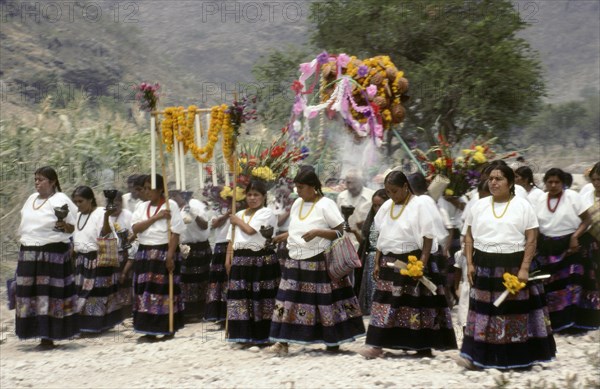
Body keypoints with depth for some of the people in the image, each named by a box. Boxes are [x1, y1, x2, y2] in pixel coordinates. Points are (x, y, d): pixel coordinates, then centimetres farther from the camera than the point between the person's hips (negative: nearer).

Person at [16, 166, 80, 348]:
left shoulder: (60, 200, -5)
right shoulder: (31, 199, 17)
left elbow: (73, 228, -7)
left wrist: (64, 226, -27)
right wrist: (23, 240, 19)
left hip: (52, 253, -7)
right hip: (29, 253, 7)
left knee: (50, 295, -6)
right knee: (30, 294, 5)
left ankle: (49, 337, -2)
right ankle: (42, 333, 11)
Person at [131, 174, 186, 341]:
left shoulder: (171, 205, -5)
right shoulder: (142, 206, 12)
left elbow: (175, 232, -11)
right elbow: (135, 228, -3)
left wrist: (170, 255, -19)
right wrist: (156, 217, -13)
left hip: (164, 252, -6)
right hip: (145, 253, 6)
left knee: (165, 291, -3)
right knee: (146, 291, 3)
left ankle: (169, 330, 5)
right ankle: (150, 331, 7)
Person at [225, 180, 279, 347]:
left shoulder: (267, 213, -3)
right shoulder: (239, 214, 19)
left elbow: (250, 230, -15)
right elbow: (232, 239, 18)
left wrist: (237, 221, 3)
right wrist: (228, 258, 8)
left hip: (262, 260, -6)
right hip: (241, 260, 6)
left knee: (261, 299, -3)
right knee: (241, 297, 2)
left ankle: (263, 337, 3)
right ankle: (244, 337, 6)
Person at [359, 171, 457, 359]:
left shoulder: (419, 204, -8)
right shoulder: (386, 207, 11)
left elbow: (428, 236, -10)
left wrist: (422, 263, -17)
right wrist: (377, 262, 10)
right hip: (390, 262, 6)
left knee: (417, 304, -3)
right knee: (385, 303, 1)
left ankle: (424, 346, 4)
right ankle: (377, 344, 3)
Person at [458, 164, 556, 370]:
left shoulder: (523, 206, 0)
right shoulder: (479, 206, 10)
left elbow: (531, 240, -3)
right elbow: (469, 236, 13)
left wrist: (524, 268, -12)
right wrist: (470, 264, 1)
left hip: (514, 267, -2)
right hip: (485, 267, 2)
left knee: (516, 311, 1)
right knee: (484, 311, 1)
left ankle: (519, 357, 12)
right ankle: (476, 355, 2)